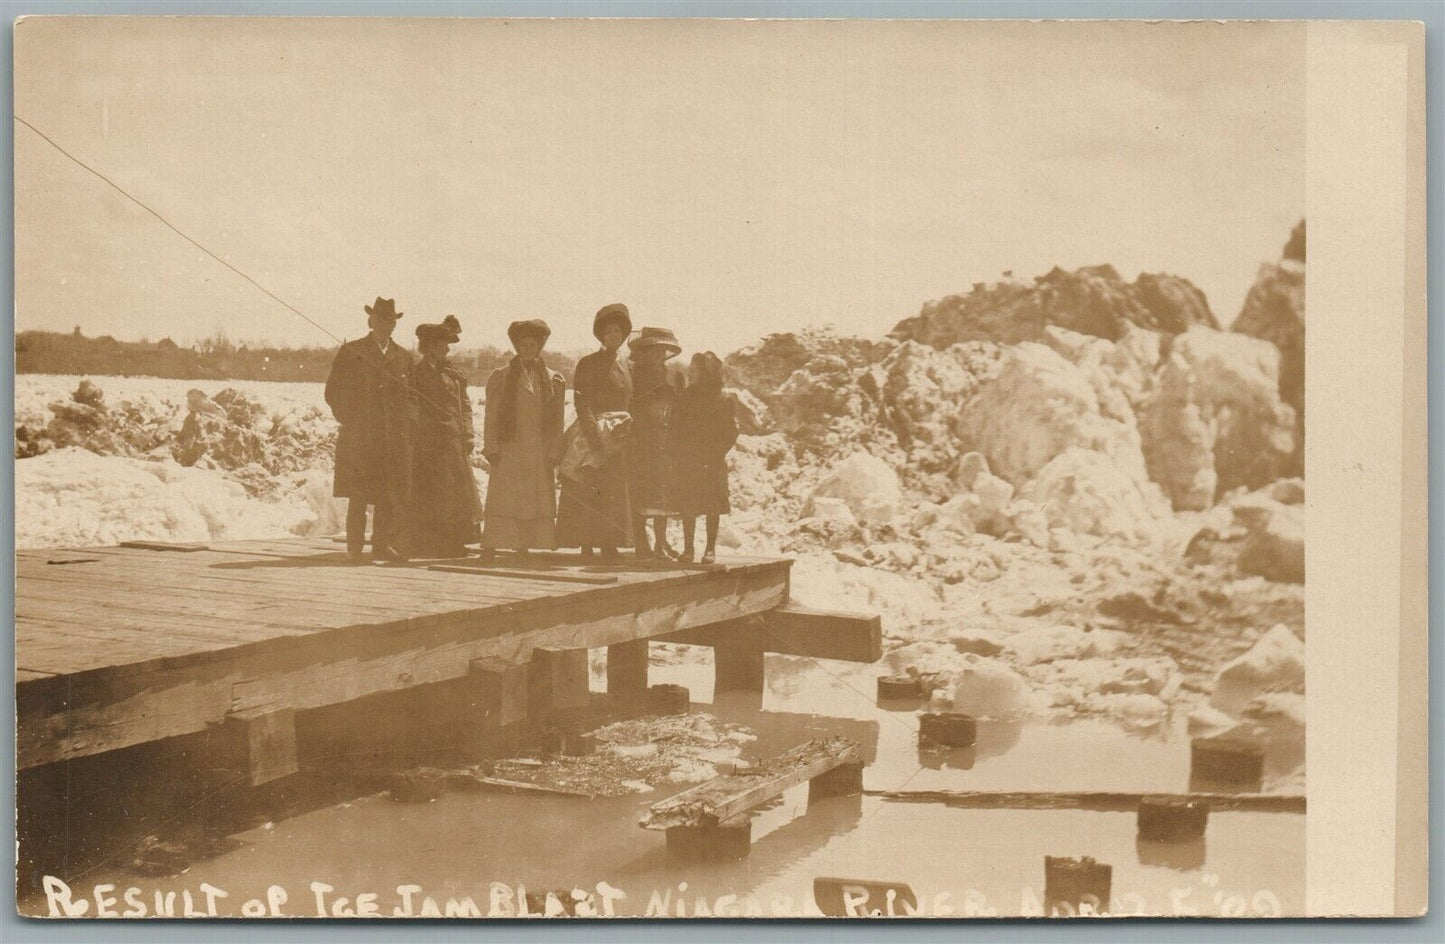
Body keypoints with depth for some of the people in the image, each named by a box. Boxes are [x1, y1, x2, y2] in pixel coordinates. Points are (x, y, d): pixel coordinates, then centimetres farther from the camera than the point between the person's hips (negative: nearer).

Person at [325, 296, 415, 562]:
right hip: (359, 438, -3)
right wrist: (351, 423, -3)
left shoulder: (403, 357, 15)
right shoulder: (350, 352, 5)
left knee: (390, 498, 2)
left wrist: (405, 425, 5)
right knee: (358, 498, -3)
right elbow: (333, 393, 4)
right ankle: (355, 548, 3)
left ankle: (381, 545, 10)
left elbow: (409, 398, 19)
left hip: (395, 440, 3)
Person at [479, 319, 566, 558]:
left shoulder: (554, 381, 11)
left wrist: (554, 453, 1)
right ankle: (490, 548, -8)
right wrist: (491, 449, -4)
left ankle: (523, 548, 5)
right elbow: (491, 417, 6)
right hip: (508, 451, -2)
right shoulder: (500, 378, 8)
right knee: (502, 500, -7)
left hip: (540, 455, 2)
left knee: (539, 502, -1)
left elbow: (557, 423, 9)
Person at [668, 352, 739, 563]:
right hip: (685, 463, 3)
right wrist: (677, 451, -4)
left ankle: (711, 548, 8)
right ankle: (688, 547, 12)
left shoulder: (726, 400, 0)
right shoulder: (685, 398, 11)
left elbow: (731, 432, -3)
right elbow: (674, 428, 10)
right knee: (687, 507, 4)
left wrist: (713, 455, -12)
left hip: (712, 465, -3)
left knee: (712, 507, 0)